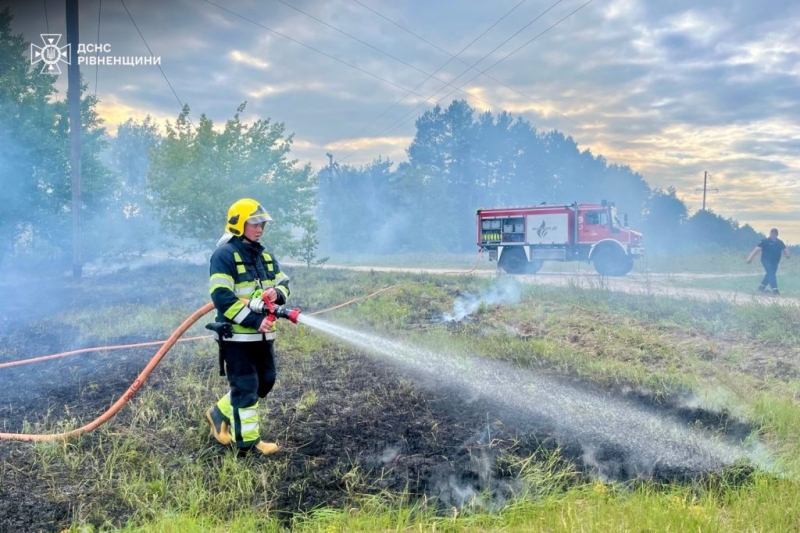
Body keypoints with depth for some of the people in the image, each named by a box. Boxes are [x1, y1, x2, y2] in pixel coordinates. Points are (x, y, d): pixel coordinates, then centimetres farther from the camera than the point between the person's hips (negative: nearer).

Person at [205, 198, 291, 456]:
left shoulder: (265, 255, 13)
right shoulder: (224, 254, -13)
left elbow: (284, 283, 17)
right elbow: (222, 298, -21)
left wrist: (277, 293, -8)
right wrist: (254, 321, -25)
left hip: (263, 334, 8)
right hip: (237, 335, -8)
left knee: (265, 382, 15)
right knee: (245, 387, -1)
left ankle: (220, 413, 33)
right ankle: (247, 442, 12)